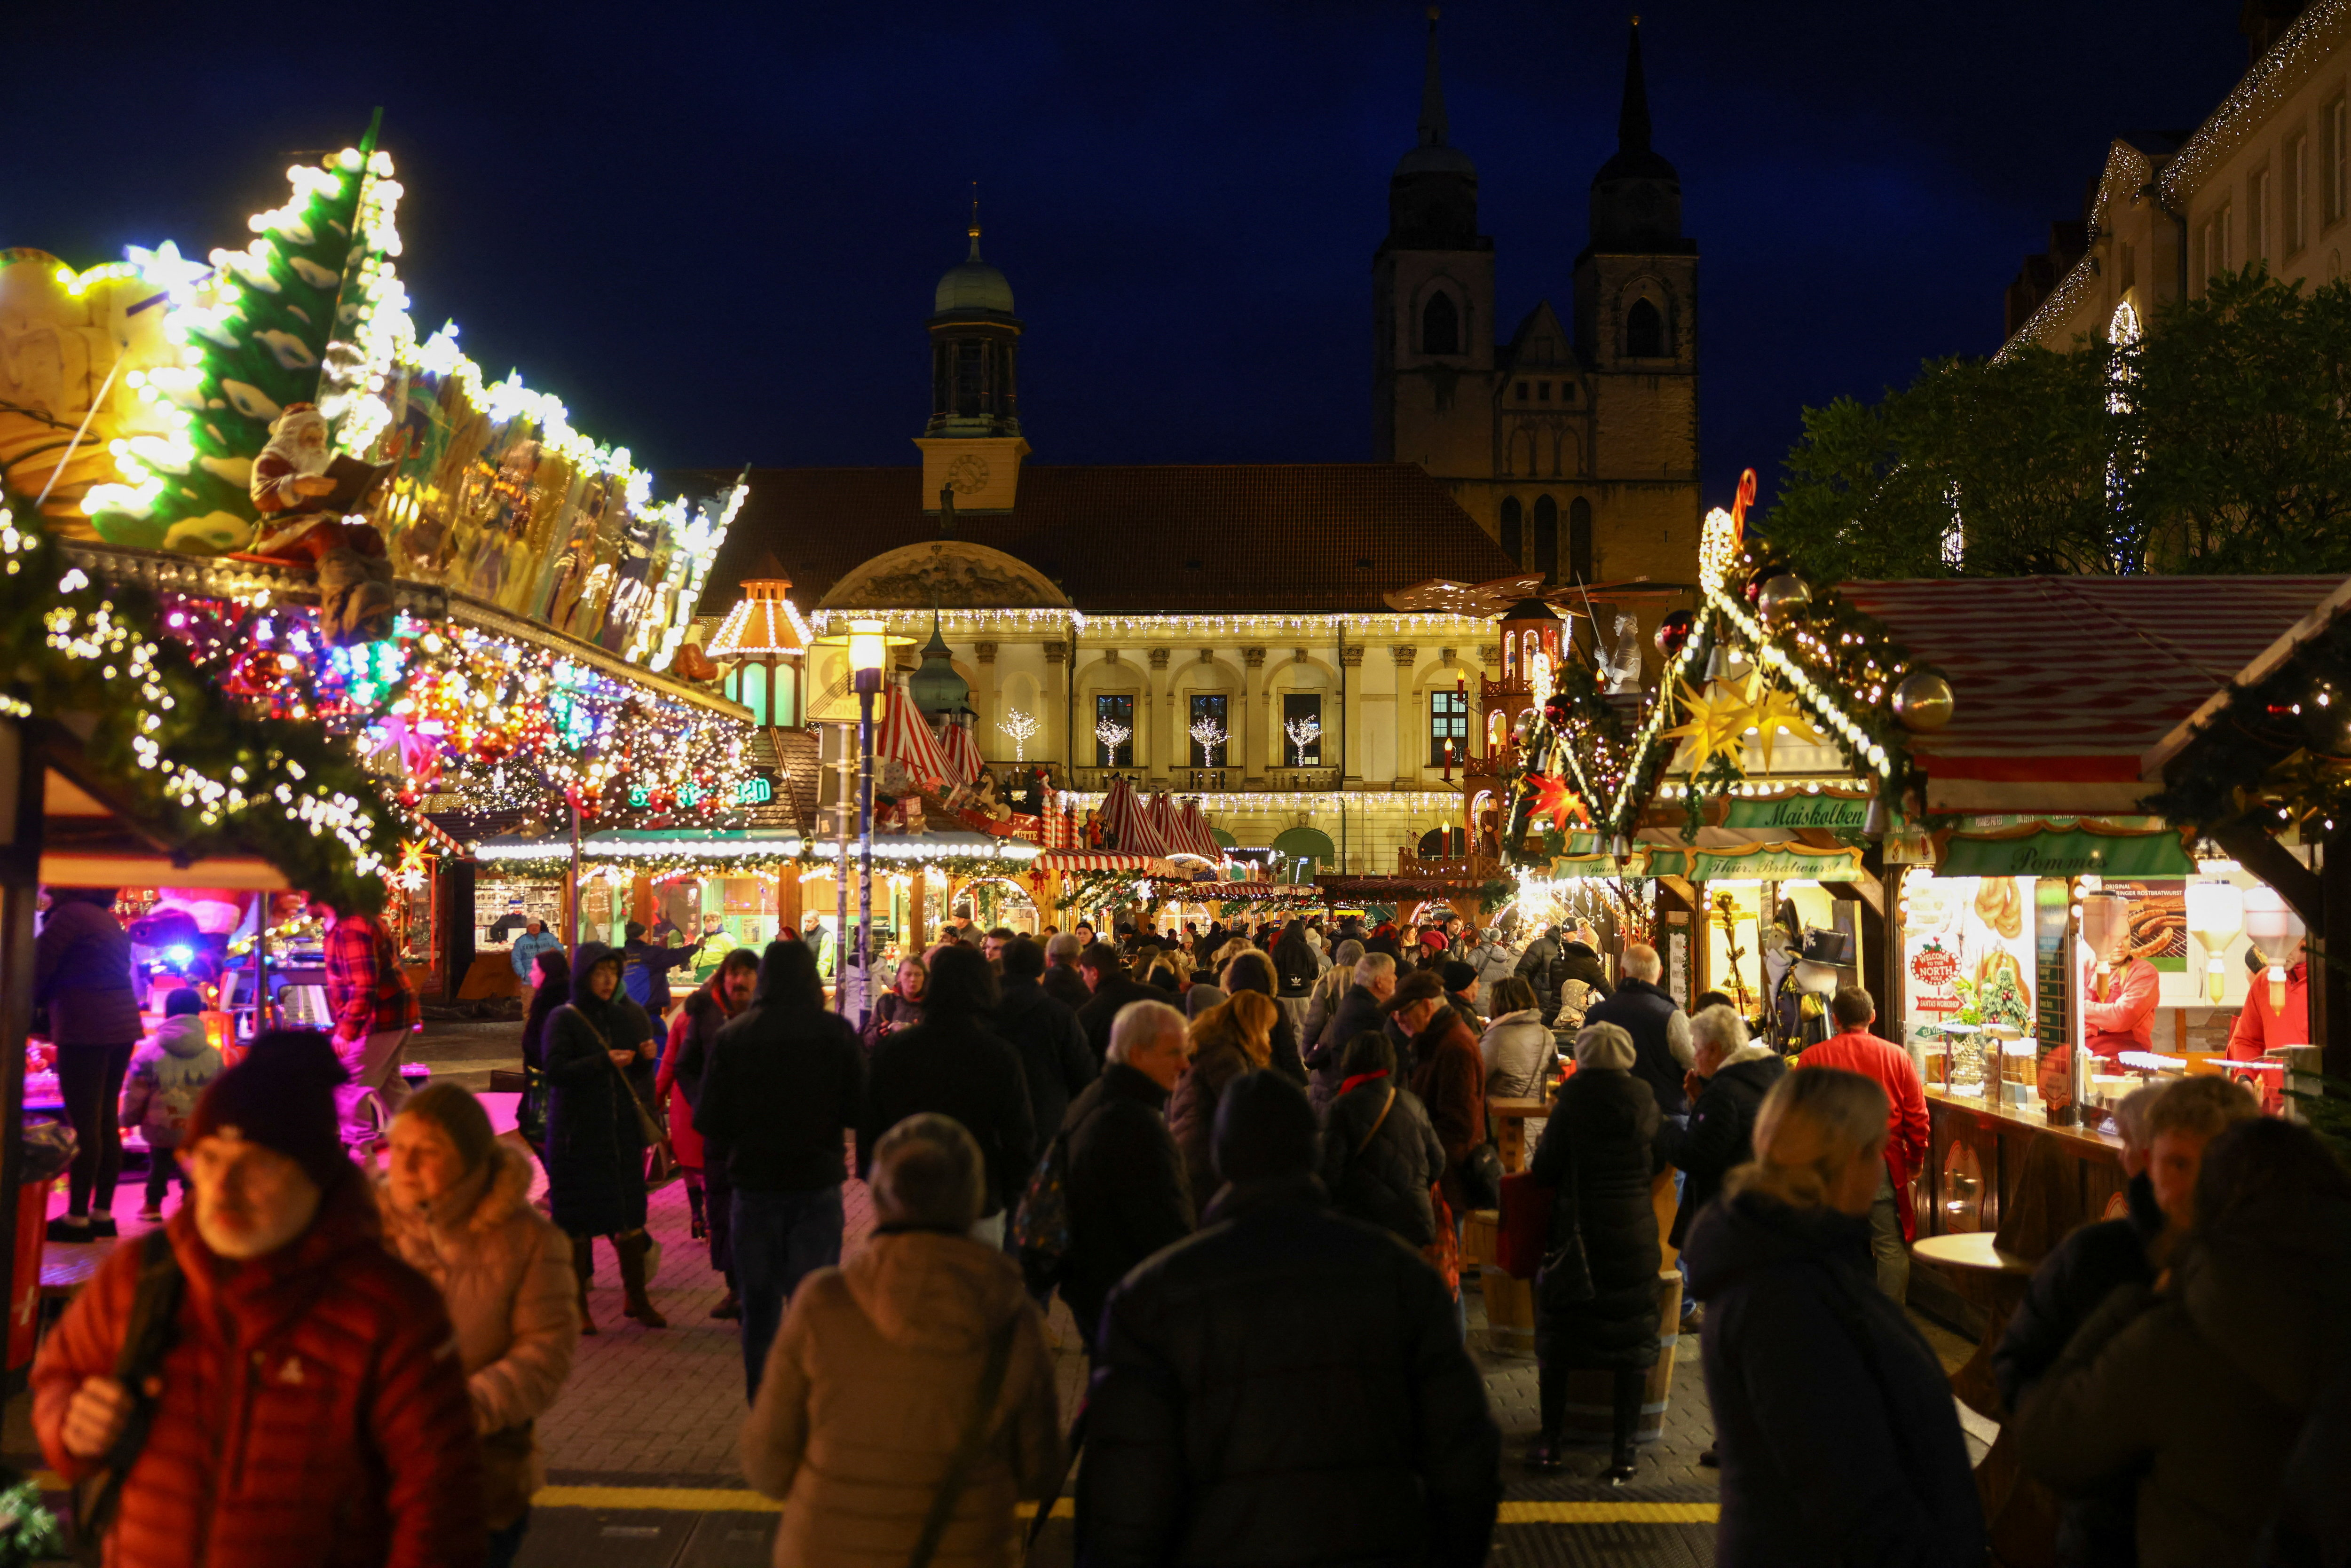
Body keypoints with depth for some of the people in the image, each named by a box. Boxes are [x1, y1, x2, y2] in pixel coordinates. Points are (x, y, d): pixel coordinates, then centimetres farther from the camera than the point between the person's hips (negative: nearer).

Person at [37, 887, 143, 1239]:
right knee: (107, 1122, 10)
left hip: (86, 1030, -9)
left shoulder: (70, 915, -8)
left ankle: (77, 1218, -4)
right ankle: (103, 1214, 13)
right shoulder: (107, 919, 18)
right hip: (122, 1027, 9)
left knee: (83, 1124, -6)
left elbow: (37, 968, -7)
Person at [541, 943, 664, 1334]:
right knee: (577, 1220, 2)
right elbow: (555, 1070, -17)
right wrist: (603, 1062, -25)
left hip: (622, 1130, 4)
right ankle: (577, 1306, 13)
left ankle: (635, 1297, 18)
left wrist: (646, 1058, -8)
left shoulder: (625, 1017, 9)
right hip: (577, 1134, -4)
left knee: (630, 1214, 6)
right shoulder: (564, 1019, -5)